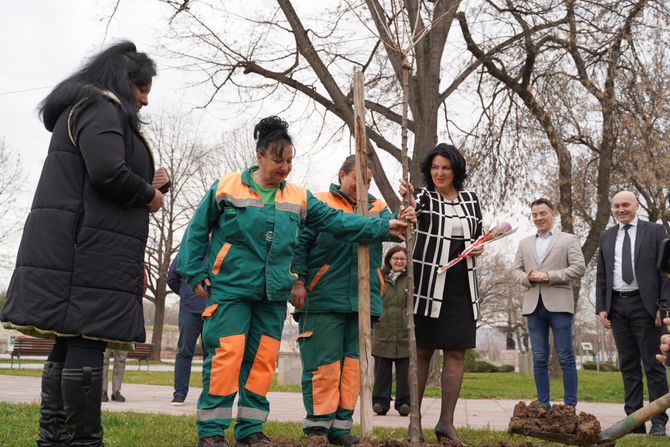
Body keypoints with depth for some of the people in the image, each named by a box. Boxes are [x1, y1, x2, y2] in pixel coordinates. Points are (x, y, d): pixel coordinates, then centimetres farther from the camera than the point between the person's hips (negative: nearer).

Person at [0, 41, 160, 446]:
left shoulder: (81, 108, 26)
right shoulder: (100, 108, -6)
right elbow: (108, 172, -21)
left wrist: (142, 187, 14)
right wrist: (149, 196, -4)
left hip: (75, 249, 10)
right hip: (89, 250, -10)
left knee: (69, 346, 9)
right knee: (86, 345, -9)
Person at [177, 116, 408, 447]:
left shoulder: (299, 198, 7)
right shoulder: (226, 188, -3)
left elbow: (336, 220, 5)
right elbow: (197, 231, 3)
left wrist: (382, 227, -3)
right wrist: (194, 273, 1)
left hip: (273, 295, 4)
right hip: (230, 288, -4)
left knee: (263, 360, 7)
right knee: (226, 355, -8)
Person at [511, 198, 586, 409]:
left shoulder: (568, 240, 8)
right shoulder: (524, 243, 20)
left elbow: (579, 268, -3)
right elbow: (516, 270, 14)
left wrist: (549, 276, -12)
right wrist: (528, 278, -8)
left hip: (559, 304, -4)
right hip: (533, 305, 4)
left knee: (566, 358, -3)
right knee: (539, 359, 5)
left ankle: (570, 406, 2)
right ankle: (543, 405, 10)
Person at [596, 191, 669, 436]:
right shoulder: (607, 236, 14)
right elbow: (601, 276, 14)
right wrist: (601, 307, 4)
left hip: (645, 304, -4)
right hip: (617, 306, 4)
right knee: (628, 365, 6)